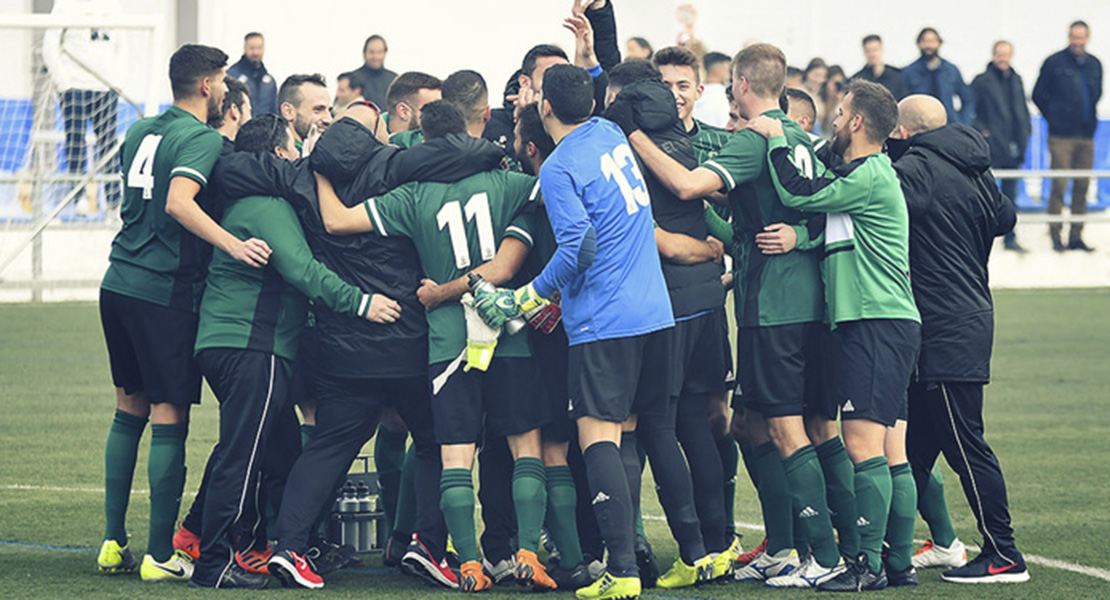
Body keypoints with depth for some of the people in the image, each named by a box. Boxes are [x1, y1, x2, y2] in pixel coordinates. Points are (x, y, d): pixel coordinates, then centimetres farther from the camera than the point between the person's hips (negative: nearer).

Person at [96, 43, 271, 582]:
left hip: (119, 282, 8)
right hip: (165, 291, -8)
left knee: (128, 413, 16)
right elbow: (179, 202, -26)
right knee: (169, 421, -4)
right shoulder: (202, 139, -10)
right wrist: (233, 246, -32)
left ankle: (113, 542, 17)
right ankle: (160, 556, -4)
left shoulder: (140, 132, 14)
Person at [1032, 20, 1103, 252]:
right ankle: (1056, 236, -3)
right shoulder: (1055, 63, -2)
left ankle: (1076, 236, 11)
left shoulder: (1094, 65, 12)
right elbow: (1038, 95, 3)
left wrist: (1090, 119, 15)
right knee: (1059, 185, -8)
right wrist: (1054, 117, 6)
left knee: (1082, 187, 5)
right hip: (1061, 137, -5)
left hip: (1086, 137, 5)